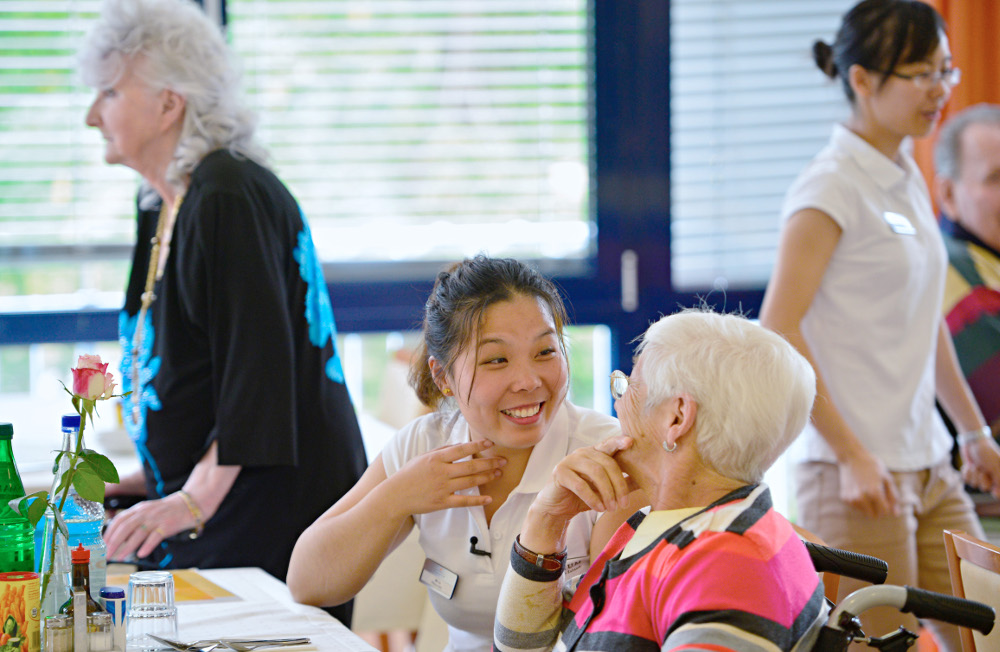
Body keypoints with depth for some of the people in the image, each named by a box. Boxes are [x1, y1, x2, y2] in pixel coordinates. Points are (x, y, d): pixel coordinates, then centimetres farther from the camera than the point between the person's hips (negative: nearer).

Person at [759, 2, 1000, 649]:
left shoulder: (908, 178, 13)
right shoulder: (831, 189, -12)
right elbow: (777, 333, -18)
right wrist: (853, 456, -20)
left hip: (930, 468, 8)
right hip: (855, 474, -8)